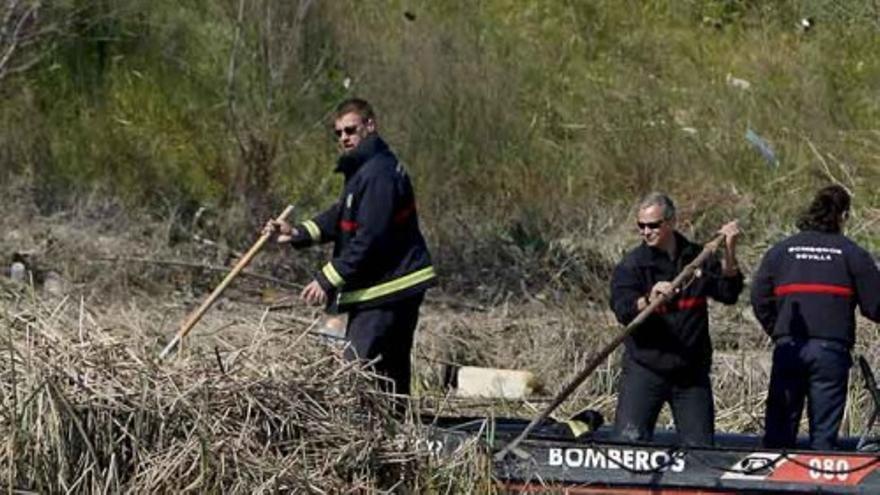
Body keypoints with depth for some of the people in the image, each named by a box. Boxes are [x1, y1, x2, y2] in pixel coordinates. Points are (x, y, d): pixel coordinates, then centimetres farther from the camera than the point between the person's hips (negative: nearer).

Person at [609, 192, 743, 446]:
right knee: (630, 440, -12)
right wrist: (649, 300, -37)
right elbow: (623, 311, -16)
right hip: (644, 369, -3)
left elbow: (728, 294, -2)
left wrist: (729, 253, -15)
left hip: (692, 371, 3)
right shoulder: (632, 265, -2)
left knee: (701, 447, 4)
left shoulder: (697, 258, 7)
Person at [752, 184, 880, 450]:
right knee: (824, 431, 2)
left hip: (788, 349, 2)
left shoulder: (780, 251, 7)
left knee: (778, 428, 8)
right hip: (831, 349, -2)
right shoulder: (852, 254, -1)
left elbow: (759, 299, 4)